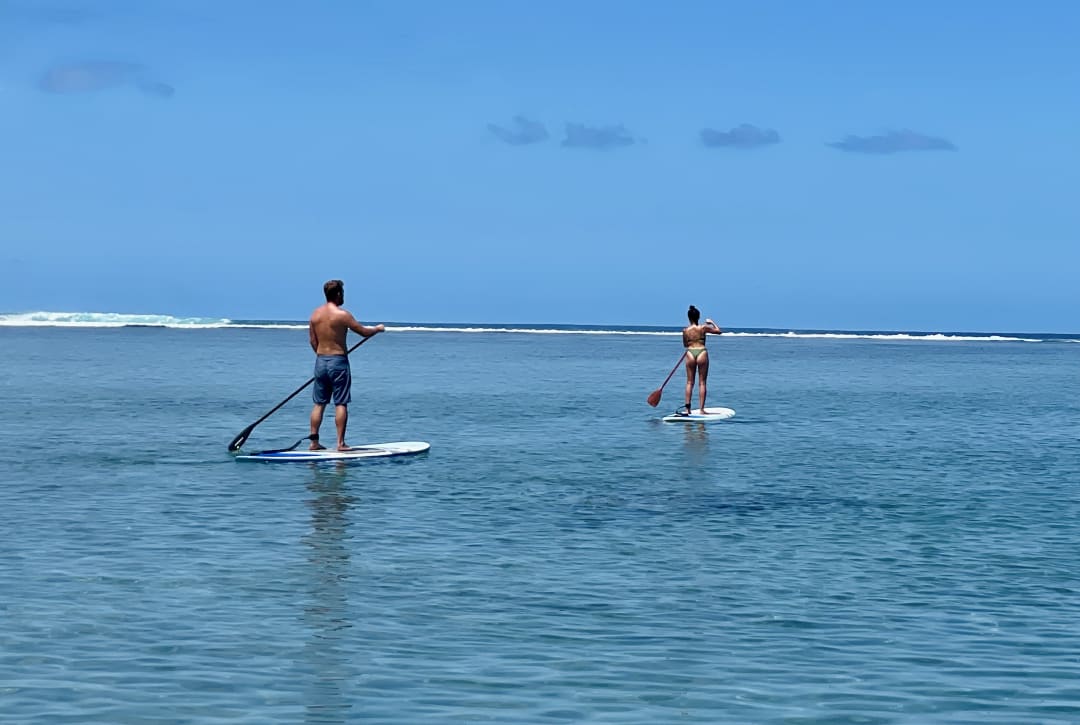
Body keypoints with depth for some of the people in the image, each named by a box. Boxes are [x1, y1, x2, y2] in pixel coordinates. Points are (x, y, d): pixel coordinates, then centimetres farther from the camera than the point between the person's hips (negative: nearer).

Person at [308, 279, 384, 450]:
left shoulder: (315, 314, 5)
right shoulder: (342, 314, -13)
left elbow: (313, 341, 10)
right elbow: (364, 332, -6)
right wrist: (378, 328, 14)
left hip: (320, 361, 6)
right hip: (338, 362, -6)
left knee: (319, 404, 11)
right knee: (341, 404, -1)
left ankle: (314, 441, 11)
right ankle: (340, 443, -2)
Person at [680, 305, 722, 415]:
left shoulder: (685, 330, 1)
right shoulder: (703, 328, -4)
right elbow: (719, 331, 8)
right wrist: (712, 322, 22)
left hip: (690, 353, 1)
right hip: (702, 353, -1)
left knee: (689, 382, 8)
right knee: (702, 383, 3)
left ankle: (687, 408, 5)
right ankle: (702, 409, 1)